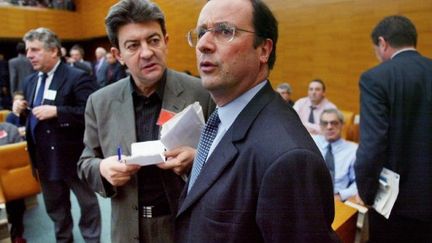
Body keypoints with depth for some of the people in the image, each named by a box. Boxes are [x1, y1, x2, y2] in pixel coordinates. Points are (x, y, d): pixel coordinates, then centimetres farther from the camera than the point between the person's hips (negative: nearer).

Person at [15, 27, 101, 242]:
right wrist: (21, 109, -3)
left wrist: (56, 111, -28)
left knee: (87, 203, 11)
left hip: (73, 156, -7)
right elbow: (32, 114, 18)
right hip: (44, 157, 8)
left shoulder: (77, 77, -15)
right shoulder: (31, 81, 10)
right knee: (54, 205, 22)